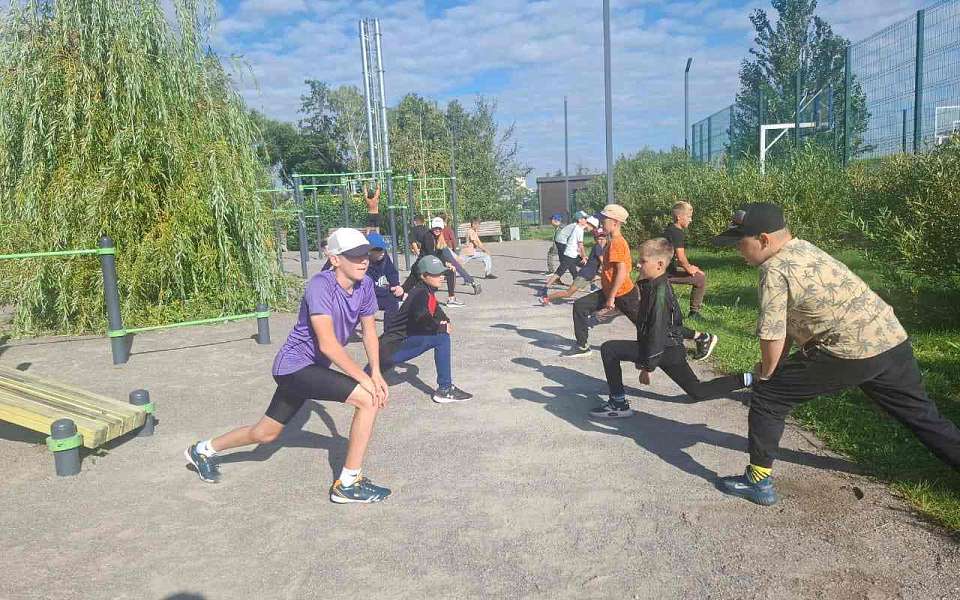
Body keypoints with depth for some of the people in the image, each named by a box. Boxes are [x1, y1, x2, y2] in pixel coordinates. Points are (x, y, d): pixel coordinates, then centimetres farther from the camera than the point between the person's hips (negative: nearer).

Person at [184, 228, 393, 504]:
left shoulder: (365, 285, -2)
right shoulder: (320, 285, -24)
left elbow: (369, 330, 8)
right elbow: (328, 344, -29)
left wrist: (376, 373, -4)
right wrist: (364, 378, -27)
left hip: (312, 368, 9)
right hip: (296, 365, -8)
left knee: (265, 434, 21)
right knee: (368, 399, -20)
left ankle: (203, 450, 45)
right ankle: (348, 483, -8)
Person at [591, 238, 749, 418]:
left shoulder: (660, 290, -20)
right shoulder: (658, 285, 9)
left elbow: (657, 331, -22)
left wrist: (647, 366, -19)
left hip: (665, 349, -10)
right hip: (671, 350, 10)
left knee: (609, 350, -13)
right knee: (697, 392, 21)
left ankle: (618, 403, -7)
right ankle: (745, 380, 25)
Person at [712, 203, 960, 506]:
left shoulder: (775, 269, -12)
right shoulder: (804, 248, 16)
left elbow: (772, 335, -15)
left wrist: (766, 373, 3)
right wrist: (777, 364, 20)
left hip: (850, 353, -9)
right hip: (893, 340, 9)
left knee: (767, 394, 3)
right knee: (921, 414, 24)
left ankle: (758, 480, 9)